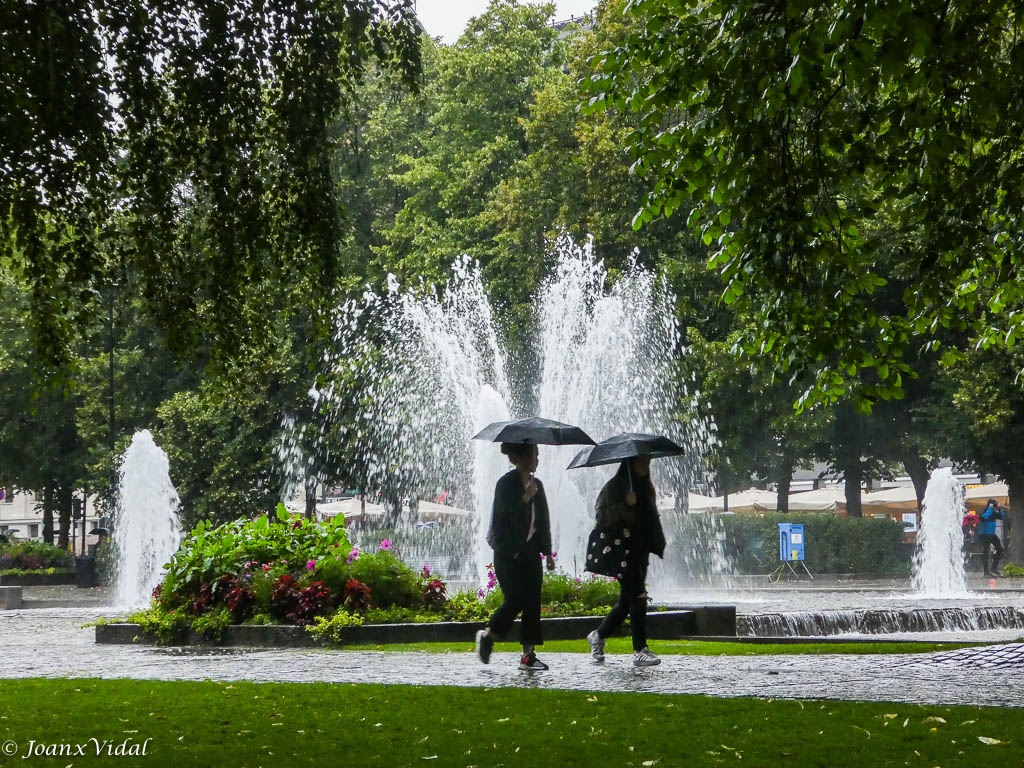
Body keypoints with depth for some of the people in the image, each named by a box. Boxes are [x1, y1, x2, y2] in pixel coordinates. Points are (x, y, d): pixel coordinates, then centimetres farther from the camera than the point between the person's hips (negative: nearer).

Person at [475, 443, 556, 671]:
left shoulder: (536, 484, 12)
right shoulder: (506, 484, -8)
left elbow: (543, 520, 17)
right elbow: (507, 517, -17)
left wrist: (547, 551, 15)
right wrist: (525, 498, -22)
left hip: (530, 551, 7)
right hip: (508, 552, -7)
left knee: (532, 602, 0)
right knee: (516, 599, -13)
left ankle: (529, 654, 2)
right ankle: (487, 635, 11)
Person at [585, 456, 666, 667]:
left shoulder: (646, 487, 17)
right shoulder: (615, 486, -7)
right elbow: (603, 517, -14)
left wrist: (658, 543, 15)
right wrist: (626, 505, -25)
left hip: (640, 550, 8)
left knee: (627, 601, 11)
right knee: (637, 597, -12)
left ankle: (598, 635, 29)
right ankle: (640, 651, -9)